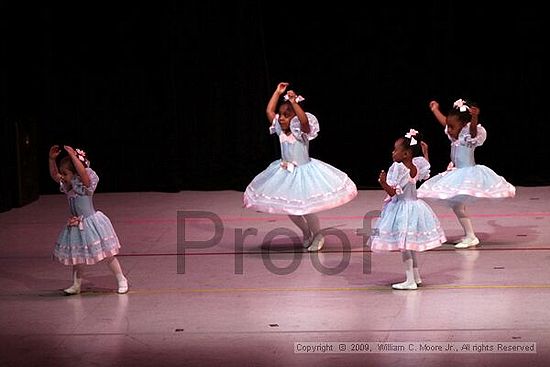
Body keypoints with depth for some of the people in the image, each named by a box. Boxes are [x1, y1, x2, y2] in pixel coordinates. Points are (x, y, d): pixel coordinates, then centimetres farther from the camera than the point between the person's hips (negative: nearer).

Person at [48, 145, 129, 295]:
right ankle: (76, 285, 25)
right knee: (77, 257, 14)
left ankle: (121, 280, 12)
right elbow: (54, 175, 6)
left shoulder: (85, 184, -16)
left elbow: (83, 172, -36)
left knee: (106, 254, 1)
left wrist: (73, 156, -36)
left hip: (91, 223, -7)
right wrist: (52, 159, -6)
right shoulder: (67, 186, 5)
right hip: (75, 226, 7)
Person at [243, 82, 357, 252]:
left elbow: (304, 120, -38)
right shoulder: (280, 131, -1)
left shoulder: (301, 132, -16)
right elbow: (269, 111, -2)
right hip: (285, 174, 7)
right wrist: (277, 92, -4)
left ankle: (318, 235, 17)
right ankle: (306, 233, 33)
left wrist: (293, 102, -39)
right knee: (288, 208, 10)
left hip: (303, 173, -6)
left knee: (305, 208, -8)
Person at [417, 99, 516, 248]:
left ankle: (471, 237, -13)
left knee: (456, 205, -15)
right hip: (457, 173, 10)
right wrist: (435, 110, 39)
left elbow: (473, 128, -37)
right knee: (458, 204, 12)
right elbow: (444, 121, 27)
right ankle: (468, 235, 19)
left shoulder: (469, 136, -14)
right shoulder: (456, 136, 10)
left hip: (467, 173, -10)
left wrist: (474, 117, -58)